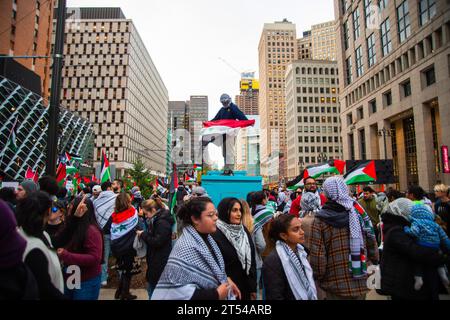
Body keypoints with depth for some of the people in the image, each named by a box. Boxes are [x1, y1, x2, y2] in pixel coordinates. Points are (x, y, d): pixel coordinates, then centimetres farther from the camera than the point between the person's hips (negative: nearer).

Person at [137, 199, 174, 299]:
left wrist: (143, 235, -13)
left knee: (153, 289, 2)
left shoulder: (162, 223, -20)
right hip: (155, 261, 10)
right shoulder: (156, 220, 11)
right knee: (152, 288, 18)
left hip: (160, 263, -10)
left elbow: (157, 242, -23)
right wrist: (144, 234, 4)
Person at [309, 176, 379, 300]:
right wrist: (374, 260, 20)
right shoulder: (358, 211, -3)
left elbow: (317, 255, -15)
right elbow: (372, 242, 3)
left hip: (336, 285, -3)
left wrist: (319, 278, 0)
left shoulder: (320, 220, -15)